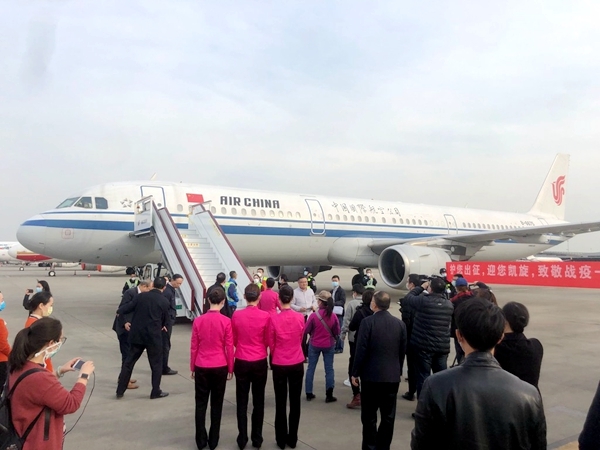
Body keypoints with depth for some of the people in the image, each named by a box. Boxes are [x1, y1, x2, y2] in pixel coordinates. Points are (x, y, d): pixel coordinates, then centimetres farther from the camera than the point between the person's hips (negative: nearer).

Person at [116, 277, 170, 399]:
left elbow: (128, 307, 6)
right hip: (154, 336, -3)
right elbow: (165, 320, 4)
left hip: (137, 334, 3)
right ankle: (156, 392, 15)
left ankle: (120, 391, 19)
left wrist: (118, 311, 28)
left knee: (129, 361, 14)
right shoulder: (164, 301, -6)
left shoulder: (141, 296, 0)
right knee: (156, 364, 10)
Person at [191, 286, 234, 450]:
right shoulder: (226, 321, -11)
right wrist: (230, 368, 6)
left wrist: (192, 367, 13)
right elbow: (229, 347, -6)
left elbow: (193, 347, 1)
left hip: (201, 367, 1)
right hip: (220, 367, -1)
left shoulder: (198, 321, -5)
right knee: (216, 404, 12)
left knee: (201, 404, 13)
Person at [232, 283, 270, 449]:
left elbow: (233, 340, 4)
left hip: (241, 362, 1)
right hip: (260, 362, -1)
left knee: (242, 402, 13)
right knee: (258, 401, 14)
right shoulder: (266, 316, -13)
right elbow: (268, 341, -2)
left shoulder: (237, 315, -9)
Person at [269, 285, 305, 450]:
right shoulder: (300, 318, -8)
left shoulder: (274, 319, -14)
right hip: (297, 364, 2)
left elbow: (271, 344, -2)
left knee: (280, 403, 10)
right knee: (295, 402, 13)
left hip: (279, 365, -2)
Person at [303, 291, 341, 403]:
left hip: (314, 345, -1)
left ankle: (309, 393, 19)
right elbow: (337, 332, 0)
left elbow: (305, 331, -9)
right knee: (329, 369, 11)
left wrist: (303, 342, 9)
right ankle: (329, 395, 13)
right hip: (329, 345, 1)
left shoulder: (314, 315, -19)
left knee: (311, 368, 13)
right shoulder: (333, 316, -12)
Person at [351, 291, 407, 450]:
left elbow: (361, 350, -13)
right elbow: (403, 351, 6)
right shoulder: (400, 324, 0)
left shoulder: (367, 322, -13)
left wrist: (355, 373, -2)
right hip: (393, 376, 4)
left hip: (371, 375, -3)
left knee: (369, 416, 8)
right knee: (388, 416, 11)